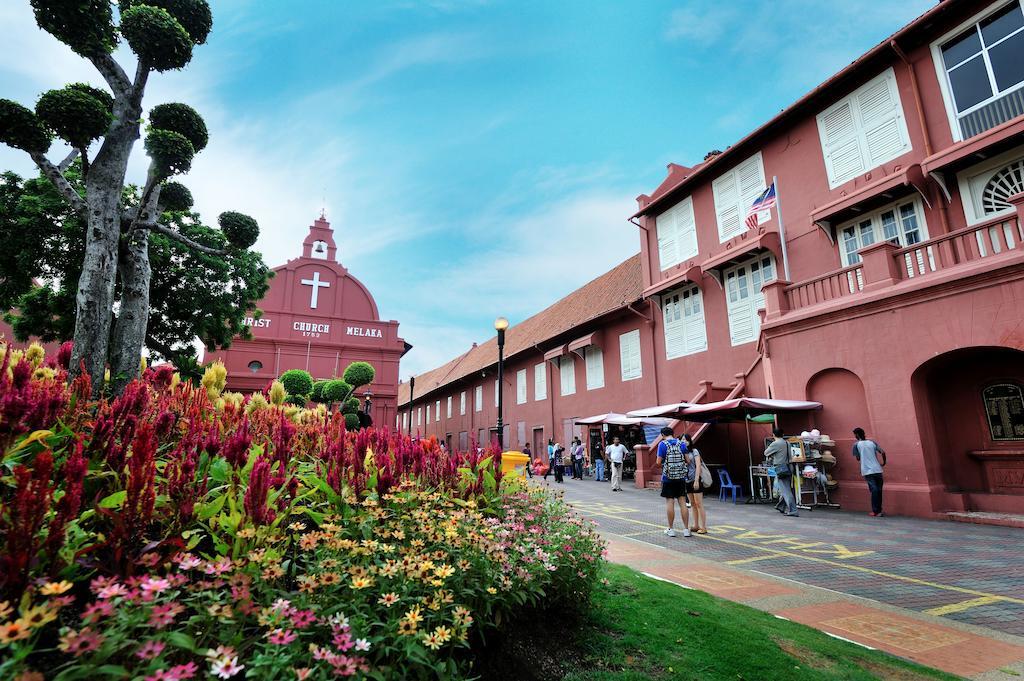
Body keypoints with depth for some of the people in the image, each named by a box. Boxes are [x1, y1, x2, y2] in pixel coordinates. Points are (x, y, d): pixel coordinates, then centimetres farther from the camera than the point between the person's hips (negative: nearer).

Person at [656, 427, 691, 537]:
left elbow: (659, 462, -11)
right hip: (681, 477, 3)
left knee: (669, 502, 2)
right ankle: (686, 529, 10)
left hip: (668, 477, -3)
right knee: (682, 502, 7)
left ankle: (671, 529, 8)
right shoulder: (681, 444, 3)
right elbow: (688, 461, 1)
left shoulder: (662, 444, -7)